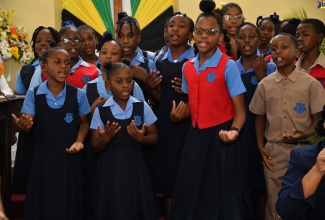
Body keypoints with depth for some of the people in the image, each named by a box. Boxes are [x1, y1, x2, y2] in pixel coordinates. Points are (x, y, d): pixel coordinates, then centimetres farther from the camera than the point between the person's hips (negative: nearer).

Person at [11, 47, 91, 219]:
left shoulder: (78, 94, -3)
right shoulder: (33, 94, -4)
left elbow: (84, 121, 10)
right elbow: (27, 125, -7)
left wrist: (79, 141, -7)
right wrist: (23, 125, -31)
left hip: (69, 157, 0)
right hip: (43, 157, 0)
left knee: (68, 205, 7)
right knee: (41, 205, 8)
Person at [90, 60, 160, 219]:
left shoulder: (142, 107, 0)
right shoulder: (101, 111, -2)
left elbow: (154, 138, 6)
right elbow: (95, 148, 1)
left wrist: (141, 138, -15)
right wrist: (105, 138, -19)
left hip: (135, 166, 1)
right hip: (110, 169, -1)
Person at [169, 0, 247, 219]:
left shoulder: (228, 66, -11)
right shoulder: (188, 67, 6)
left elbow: (239, 110, -12)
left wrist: (233, 131, -31)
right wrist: (180, 113, -3)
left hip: (219, 137, -5)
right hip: (195, 136, 6)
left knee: (221, 198, 4)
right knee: (190, 195, 12)